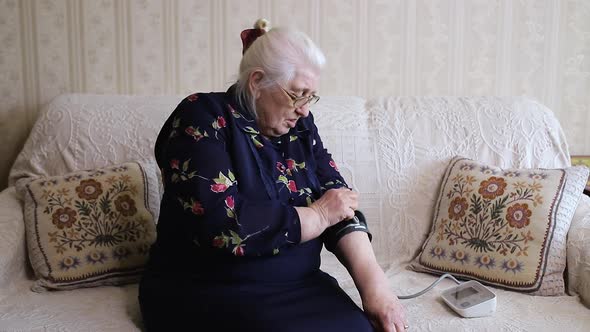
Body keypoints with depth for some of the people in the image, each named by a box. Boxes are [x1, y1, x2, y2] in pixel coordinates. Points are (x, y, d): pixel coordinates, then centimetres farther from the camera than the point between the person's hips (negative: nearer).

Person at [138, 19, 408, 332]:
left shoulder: (299, 126, 7)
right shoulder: (203, 118, -12)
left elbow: (341, 206, -1)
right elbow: (222, 224, -25)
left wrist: (374, 283, -17)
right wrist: (319, 215, -13)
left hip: (298, 287, 5)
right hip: (208, 292, -5)